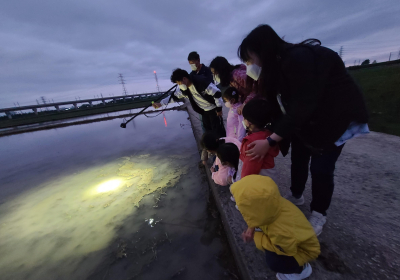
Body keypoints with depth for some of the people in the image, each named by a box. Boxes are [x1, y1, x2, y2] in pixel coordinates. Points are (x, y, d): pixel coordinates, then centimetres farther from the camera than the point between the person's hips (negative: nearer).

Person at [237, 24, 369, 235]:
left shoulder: (299, 60, -29)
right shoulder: (278, 63, -2)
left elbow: (302, 107, -33)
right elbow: (277, 102, -4)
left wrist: (270, 141, -34)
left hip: (335, 116, -7)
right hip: (303, 118, 8)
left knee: (320, 167, -5)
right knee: (298, 158, 11)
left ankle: (319, 214, 19)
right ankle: (296, 196, 33)